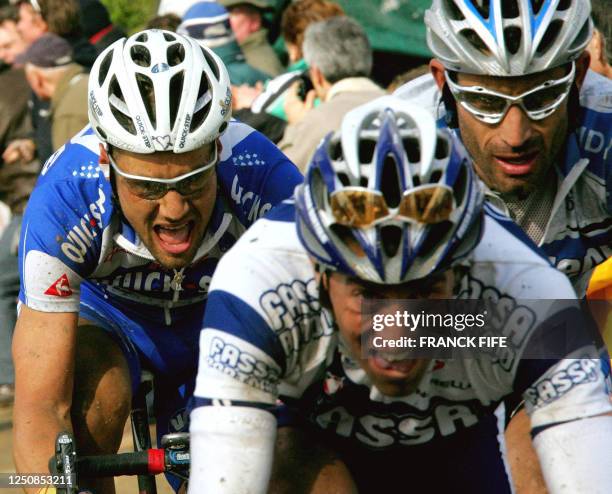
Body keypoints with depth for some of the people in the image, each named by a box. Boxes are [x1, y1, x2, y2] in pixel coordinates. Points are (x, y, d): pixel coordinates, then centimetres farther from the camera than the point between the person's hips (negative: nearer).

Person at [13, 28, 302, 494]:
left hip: (220, 319, 2)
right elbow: (41, 409, -39)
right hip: (108, 315, -2)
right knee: (98, 390, -33)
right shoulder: (64, 200, -37)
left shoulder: (267, 180, -35)